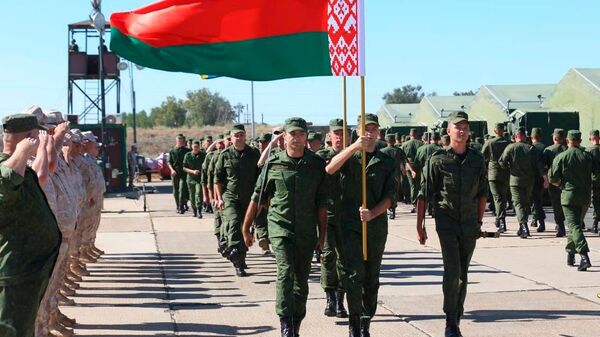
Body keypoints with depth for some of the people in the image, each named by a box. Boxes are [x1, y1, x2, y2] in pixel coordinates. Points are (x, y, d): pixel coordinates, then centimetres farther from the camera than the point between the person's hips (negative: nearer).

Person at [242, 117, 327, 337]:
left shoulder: (317, 164, 1)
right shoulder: (273, 164, -1)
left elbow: (321, 203, 4)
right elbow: (257, 197, 6)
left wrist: (323, 234, 4)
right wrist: (246, 228, 9)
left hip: (307, 231, 2)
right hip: (280, 227, -2)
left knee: (302, 279, 10)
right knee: (285, 272, -17)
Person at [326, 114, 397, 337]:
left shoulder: (387, 162, 10)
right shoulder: (349, 157, 6)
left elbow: (390, 196, 3)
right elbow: (330, 169, -17)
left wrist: (372, 213, -15)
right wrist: (355, 146, -28)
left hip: (377, 225, 2)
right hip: (351, 224, -2)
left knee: (372, 277, 7)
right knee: (355, 273, -12)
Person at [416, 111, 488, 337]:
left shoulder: (477, 159, 5)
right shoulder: (438, 159, -5)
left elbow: (482, 193, 15)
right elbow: (424, 194, -2)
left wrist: (479, 221, 14)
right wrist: (419, 225, -4)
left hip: (469, 224, 4)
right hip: (447, 221, -4)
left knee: (463, 275, 9)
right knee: (452, 271, -15)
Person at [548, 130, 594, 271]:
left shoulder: (560, 157, -6)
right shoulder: (588, 156, 2)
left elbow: (552, 178, -6)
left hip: (569, 196, -4)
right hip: (585, 196, 4)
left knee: (574, 226, -9)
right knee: (576, 224, 20)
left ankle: (584, 256, -25)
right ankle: (570, 255, 27)